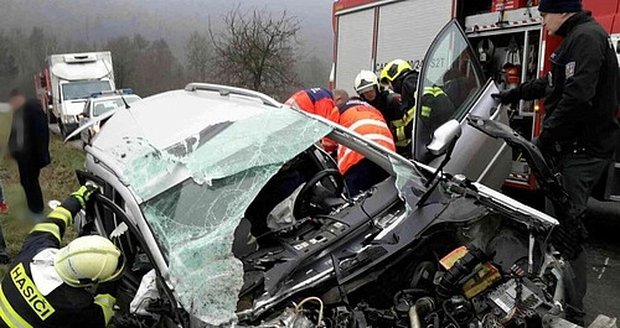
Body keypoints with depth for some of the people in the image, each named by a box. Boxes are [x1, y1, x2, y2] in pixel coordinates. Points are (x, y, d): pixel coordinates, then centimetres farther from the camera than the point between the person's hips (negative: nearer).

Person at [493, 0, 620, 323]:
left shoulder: (586, 37, -13)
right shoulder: (576, 38, 21)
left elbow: (577, 98, -24)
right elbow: (551, 84, 33)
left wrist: (544, 140, -20)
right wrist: (512, 94, 40)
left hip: (582, 149, -10)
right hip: (575, 145, 10)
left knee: (565, 227, -10)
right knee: (558, 222, 15)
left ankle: (571, 311, -1)